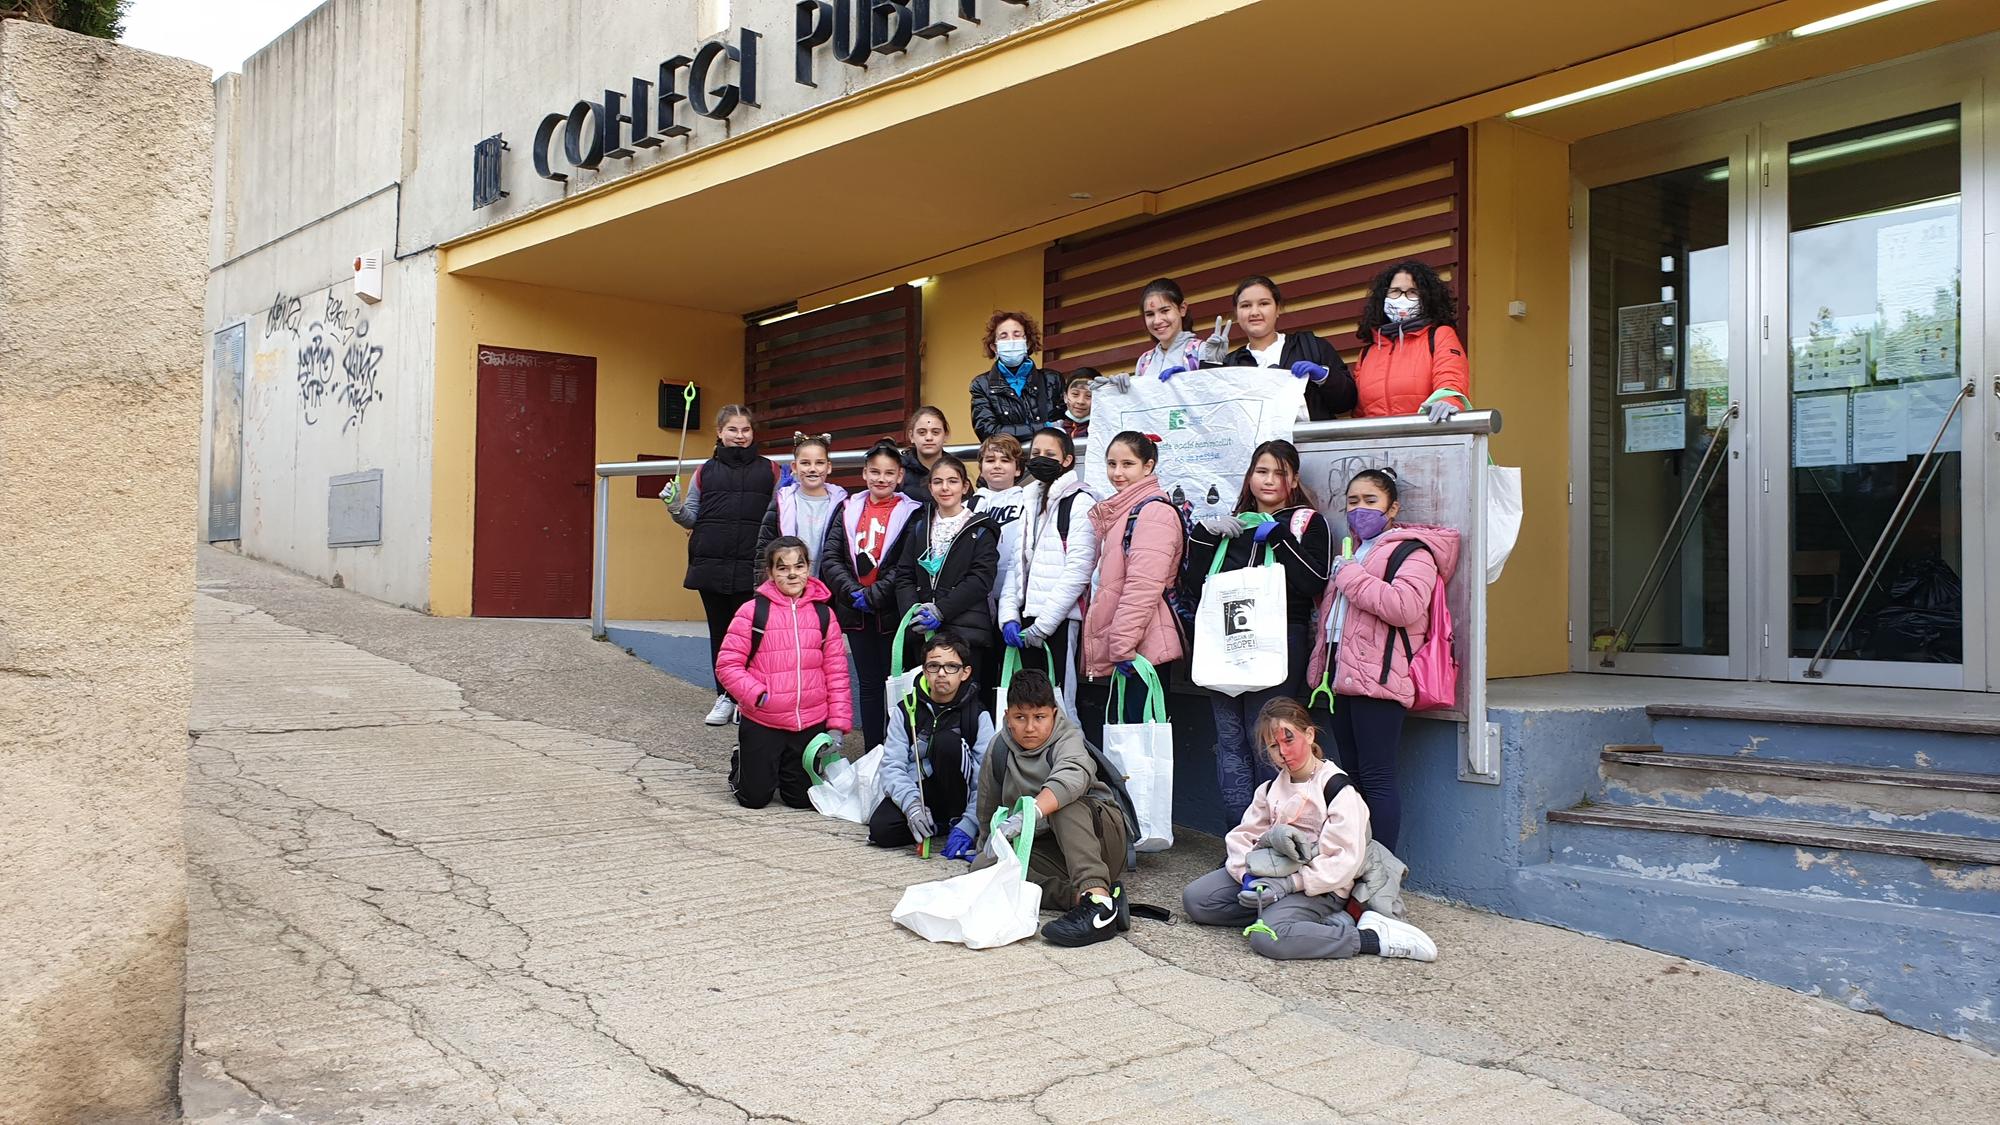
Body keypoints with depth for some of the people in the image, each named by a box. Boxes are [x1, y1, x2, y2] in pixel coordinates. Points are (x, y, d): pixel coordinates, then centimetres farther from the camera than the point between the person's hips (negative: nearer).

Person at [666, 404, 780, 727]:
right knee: (720, 632, 8)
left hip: (752, 567, -2)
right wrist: (674, 507, -4)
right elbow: (692, 518, 14)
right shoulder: (706, 471, 12)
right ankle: (725, 698, 17)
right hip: (712, 565, 2)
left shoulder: (769, 470, 9)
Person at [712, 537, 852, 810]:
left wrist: (837, 724, -1)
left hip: (811, 725, 3)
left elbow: (836, 672, 5)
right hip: (761, 724, -2)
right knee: (754, 798, 6)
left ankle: (788, 770, 42)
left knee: (801, 798, 10)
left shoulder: (823, 614, 3)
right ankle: (740, 767, 38)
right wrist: (757, 695, -20)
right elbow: (727, 665, -6)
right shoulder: (752, 611, -7)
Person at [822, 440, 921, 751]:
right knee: (869, 684, 10)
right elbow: (831, 558, 2)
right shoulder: (849, 509, 8)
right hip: (856, 612, 4)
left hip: (892, 612, -4)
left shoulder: (911, 513, -3)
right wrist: (853, 592, -11)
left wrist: (873, 596, -16)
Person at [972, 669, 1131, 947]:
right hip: (1043, 847, 5)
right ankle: (1080, 897, -34)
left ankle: (1098, 897, -48)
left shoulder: (1068, 739, -15)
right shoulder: (1000, 747, -1)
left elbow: (1073, 776, -41)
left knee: (1062, 801, -34)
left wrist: (1027, 815, -53)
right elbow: (987, 811, 12)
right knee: (983, 866, -22)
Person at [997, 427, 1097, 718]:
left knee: (1057, 704, -5)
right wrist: (1009, 615, 2)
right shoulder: (1028, 501, 18)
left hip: (1058, 621, -6)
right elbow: (1017, 563, 16)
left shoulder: (1079, 503, -4)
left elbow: (1078, 571, -12)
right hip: (1027, 619, 7)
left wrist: (1042, 625, -14)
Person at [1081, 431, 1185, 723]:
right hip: (1119, 650, 10)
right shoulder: (1118, 512, 20)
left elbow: (1144, 585, -18)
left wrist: (1123, 644, -19)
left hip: (1142, 648, -10)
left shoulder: (1154, 512, -10)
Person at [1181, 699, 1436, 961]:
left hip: (1319, 887, -8)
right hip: (1270, 872, 8)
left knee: (1268, 938, -34)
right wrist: (1248, 876, -12)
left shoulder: (1336, 788, -9)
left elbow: (1344, 861, -16)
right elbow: (1241, 835, 9)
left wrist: (1289, 884, -22)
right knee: (1194, 899, -8)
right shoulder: (1271, 788, 12)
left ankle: (1370, 938, -17)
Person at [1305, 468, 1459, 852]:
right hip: (1340, 676, 9)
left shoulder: (1412, 551, -6)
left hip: (1377, 679, -9)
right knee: (1351, 775, 12)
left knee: (1376, 778, -8)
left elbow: (1406, 607, -24)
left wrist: (1350, 576, -16)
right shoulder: (1351, 550, 22)